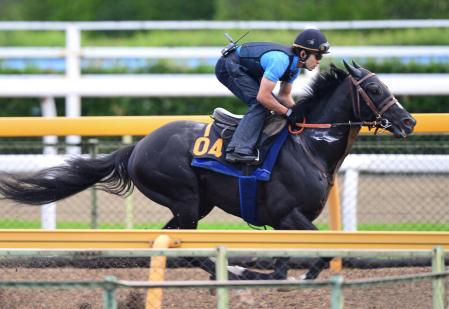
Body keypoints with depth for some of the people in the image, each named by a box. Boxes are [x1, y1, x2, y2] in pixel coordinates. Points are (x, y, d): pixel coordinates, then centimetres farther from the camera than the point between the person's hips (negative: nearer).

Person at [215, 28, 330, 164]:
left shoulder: (295, 65, 1)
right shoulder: (281, 60, -31)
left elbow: (284, 96, 13)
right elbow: (262, 96, -31)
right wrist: (288, 112, -21)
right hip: (229, 66, -10)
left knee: (272, 102, 8)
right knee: (260, 104, -21)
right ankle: (239, 150, -29)